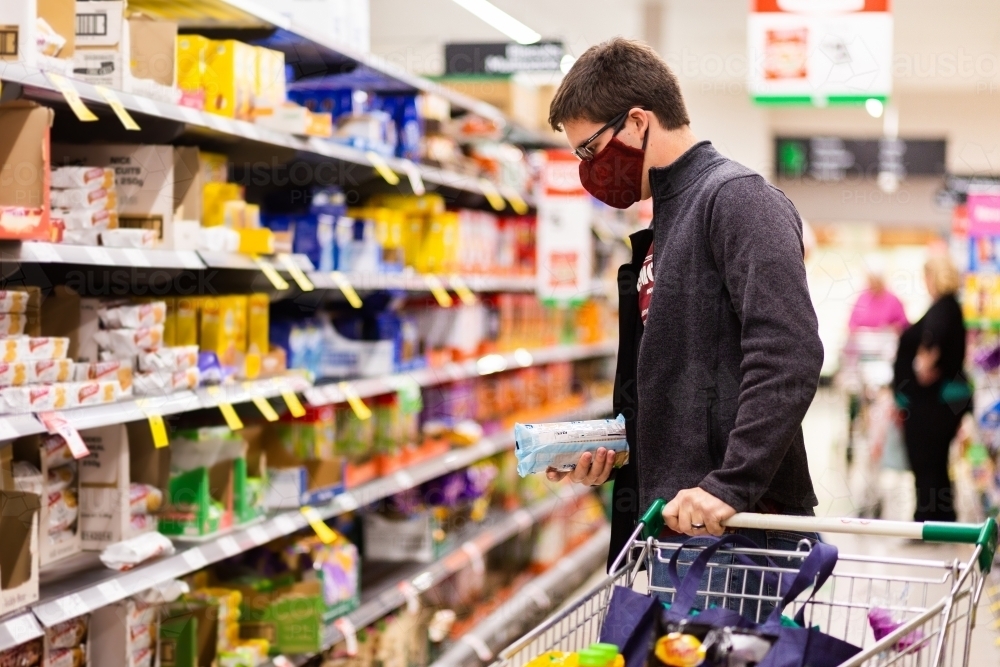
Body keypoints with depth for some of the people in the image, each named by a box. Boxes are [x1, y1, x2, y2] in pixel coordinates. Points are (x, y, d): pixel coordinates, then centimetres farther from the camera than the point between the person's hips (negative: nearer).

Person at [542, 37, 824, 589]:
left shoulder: (738, 200, -8)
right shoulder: (662, 227, 21)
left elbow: (788, 356, -20)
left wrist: (731, 485, -25)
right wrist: (609, 448, 11)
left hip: (739, 523, -9)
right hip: (674, 522, 9)